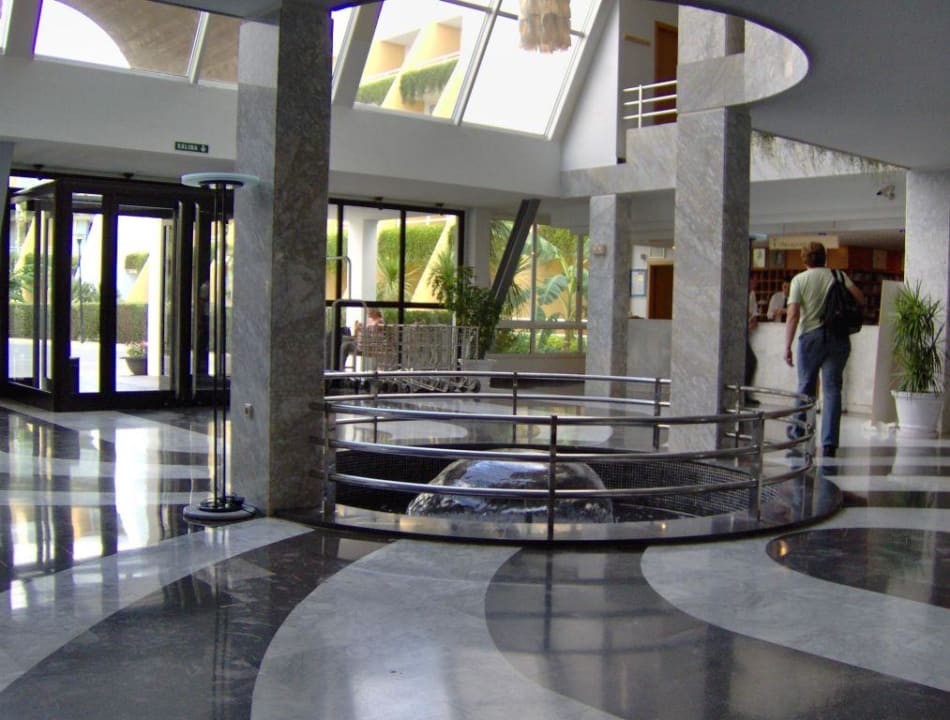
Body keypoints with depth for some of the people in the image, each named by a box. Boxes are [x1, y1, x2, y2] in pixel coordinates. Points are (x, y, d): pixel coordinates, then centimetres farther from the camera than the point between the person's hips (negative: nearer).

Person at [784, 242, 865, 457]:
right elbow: (860, 298, -4)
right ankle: (829, 443, -5)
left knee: (806, 386, 15)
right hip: (839, 337, 1)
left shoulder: (799, 280, -1)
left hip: (812, 336, -1)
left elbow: (793, 315, -9)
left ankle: (799, 431, 31)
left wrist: (787, 346, -8)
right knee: (832, 389, 1)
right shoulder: (839, 276, 5)